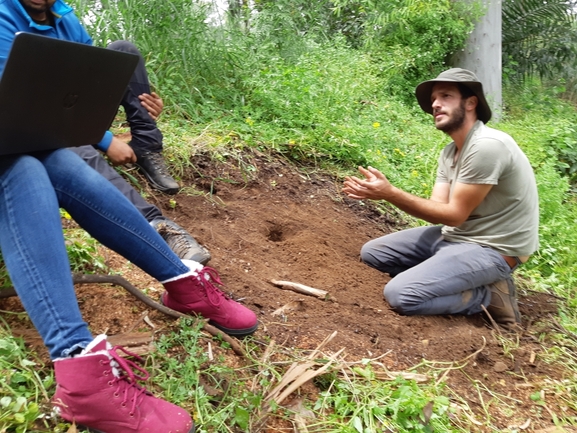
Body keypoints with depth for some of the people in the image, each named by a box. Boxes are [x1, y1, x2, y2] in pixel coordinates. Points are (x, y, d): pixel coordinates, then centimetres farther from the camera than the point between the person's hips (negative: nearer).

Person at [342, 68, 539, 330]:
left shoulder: (487, 146, -22)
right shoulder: (450, 152, 8)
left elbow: (454, 214, -21)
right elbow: (437, 209, -1)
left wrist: (391, 193, -24)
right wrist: (382, 192, -14)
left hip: (490, 249, -10)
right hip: (455, 236, 10)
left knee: (400, 293, -25)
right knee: (372, 253, 8)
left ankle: (489, 295, -4)